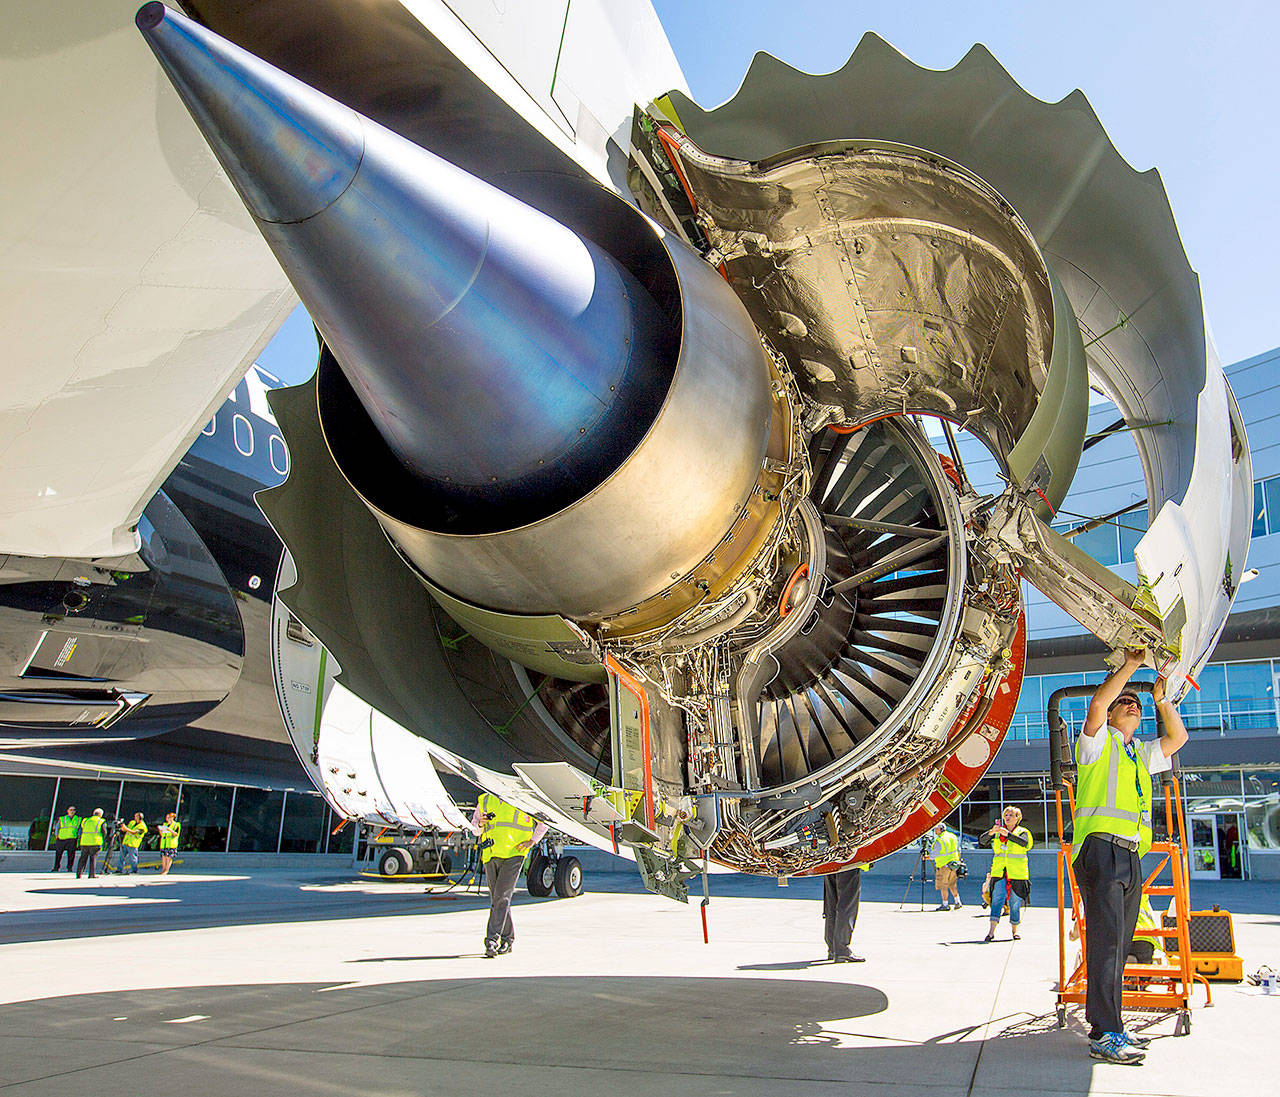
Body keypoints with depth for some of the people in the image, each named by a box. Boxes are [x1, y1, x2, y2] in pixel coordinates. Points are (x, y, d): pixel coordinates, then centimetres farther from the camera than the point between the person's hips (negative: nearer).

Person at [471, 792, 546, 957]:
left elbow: (544, 820, 12)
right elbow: (475, 828, 19)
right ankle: (508, 939, 22)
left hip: (514, 855, -4)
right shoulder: (485, 800, 10)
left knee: (502, 897, -15)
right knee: (495, 899, 8)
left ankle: (492, 939, -14)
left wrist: (532, 841, 3)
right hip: (491, 856, 4)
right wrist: (480, 824, -4)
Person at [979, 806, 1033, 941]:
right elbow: (982, 841, 1)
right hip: (999, 873, 1)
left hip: (1017, 873, -1)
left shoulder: (1022, 832, 5)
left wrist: (1007, 834, -29)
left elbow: (1023, 842, -18)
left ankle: (1015, 930, 20)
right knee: (997, 899, -10)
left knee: (1015, 903, 4)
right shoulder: (998, 832, 13)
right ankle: (991, 931, -16)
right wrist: (991, 832, -17)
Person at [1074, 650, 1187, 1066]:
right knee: (1105, 940, -14)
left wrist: (1161, 697, 19)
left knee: (1118, 944, 8)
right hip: (1101, 847, -7)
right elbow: (1097, 703, -11)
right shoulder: (1098, 741, 7)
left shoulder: (1141, 754, 28)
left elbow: (1177, 738, 26)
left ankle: (1110, 1025, 14)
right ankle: (1104, 1035, -16)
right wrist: (1129, 665, -5)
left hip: (1131, 856, 8)